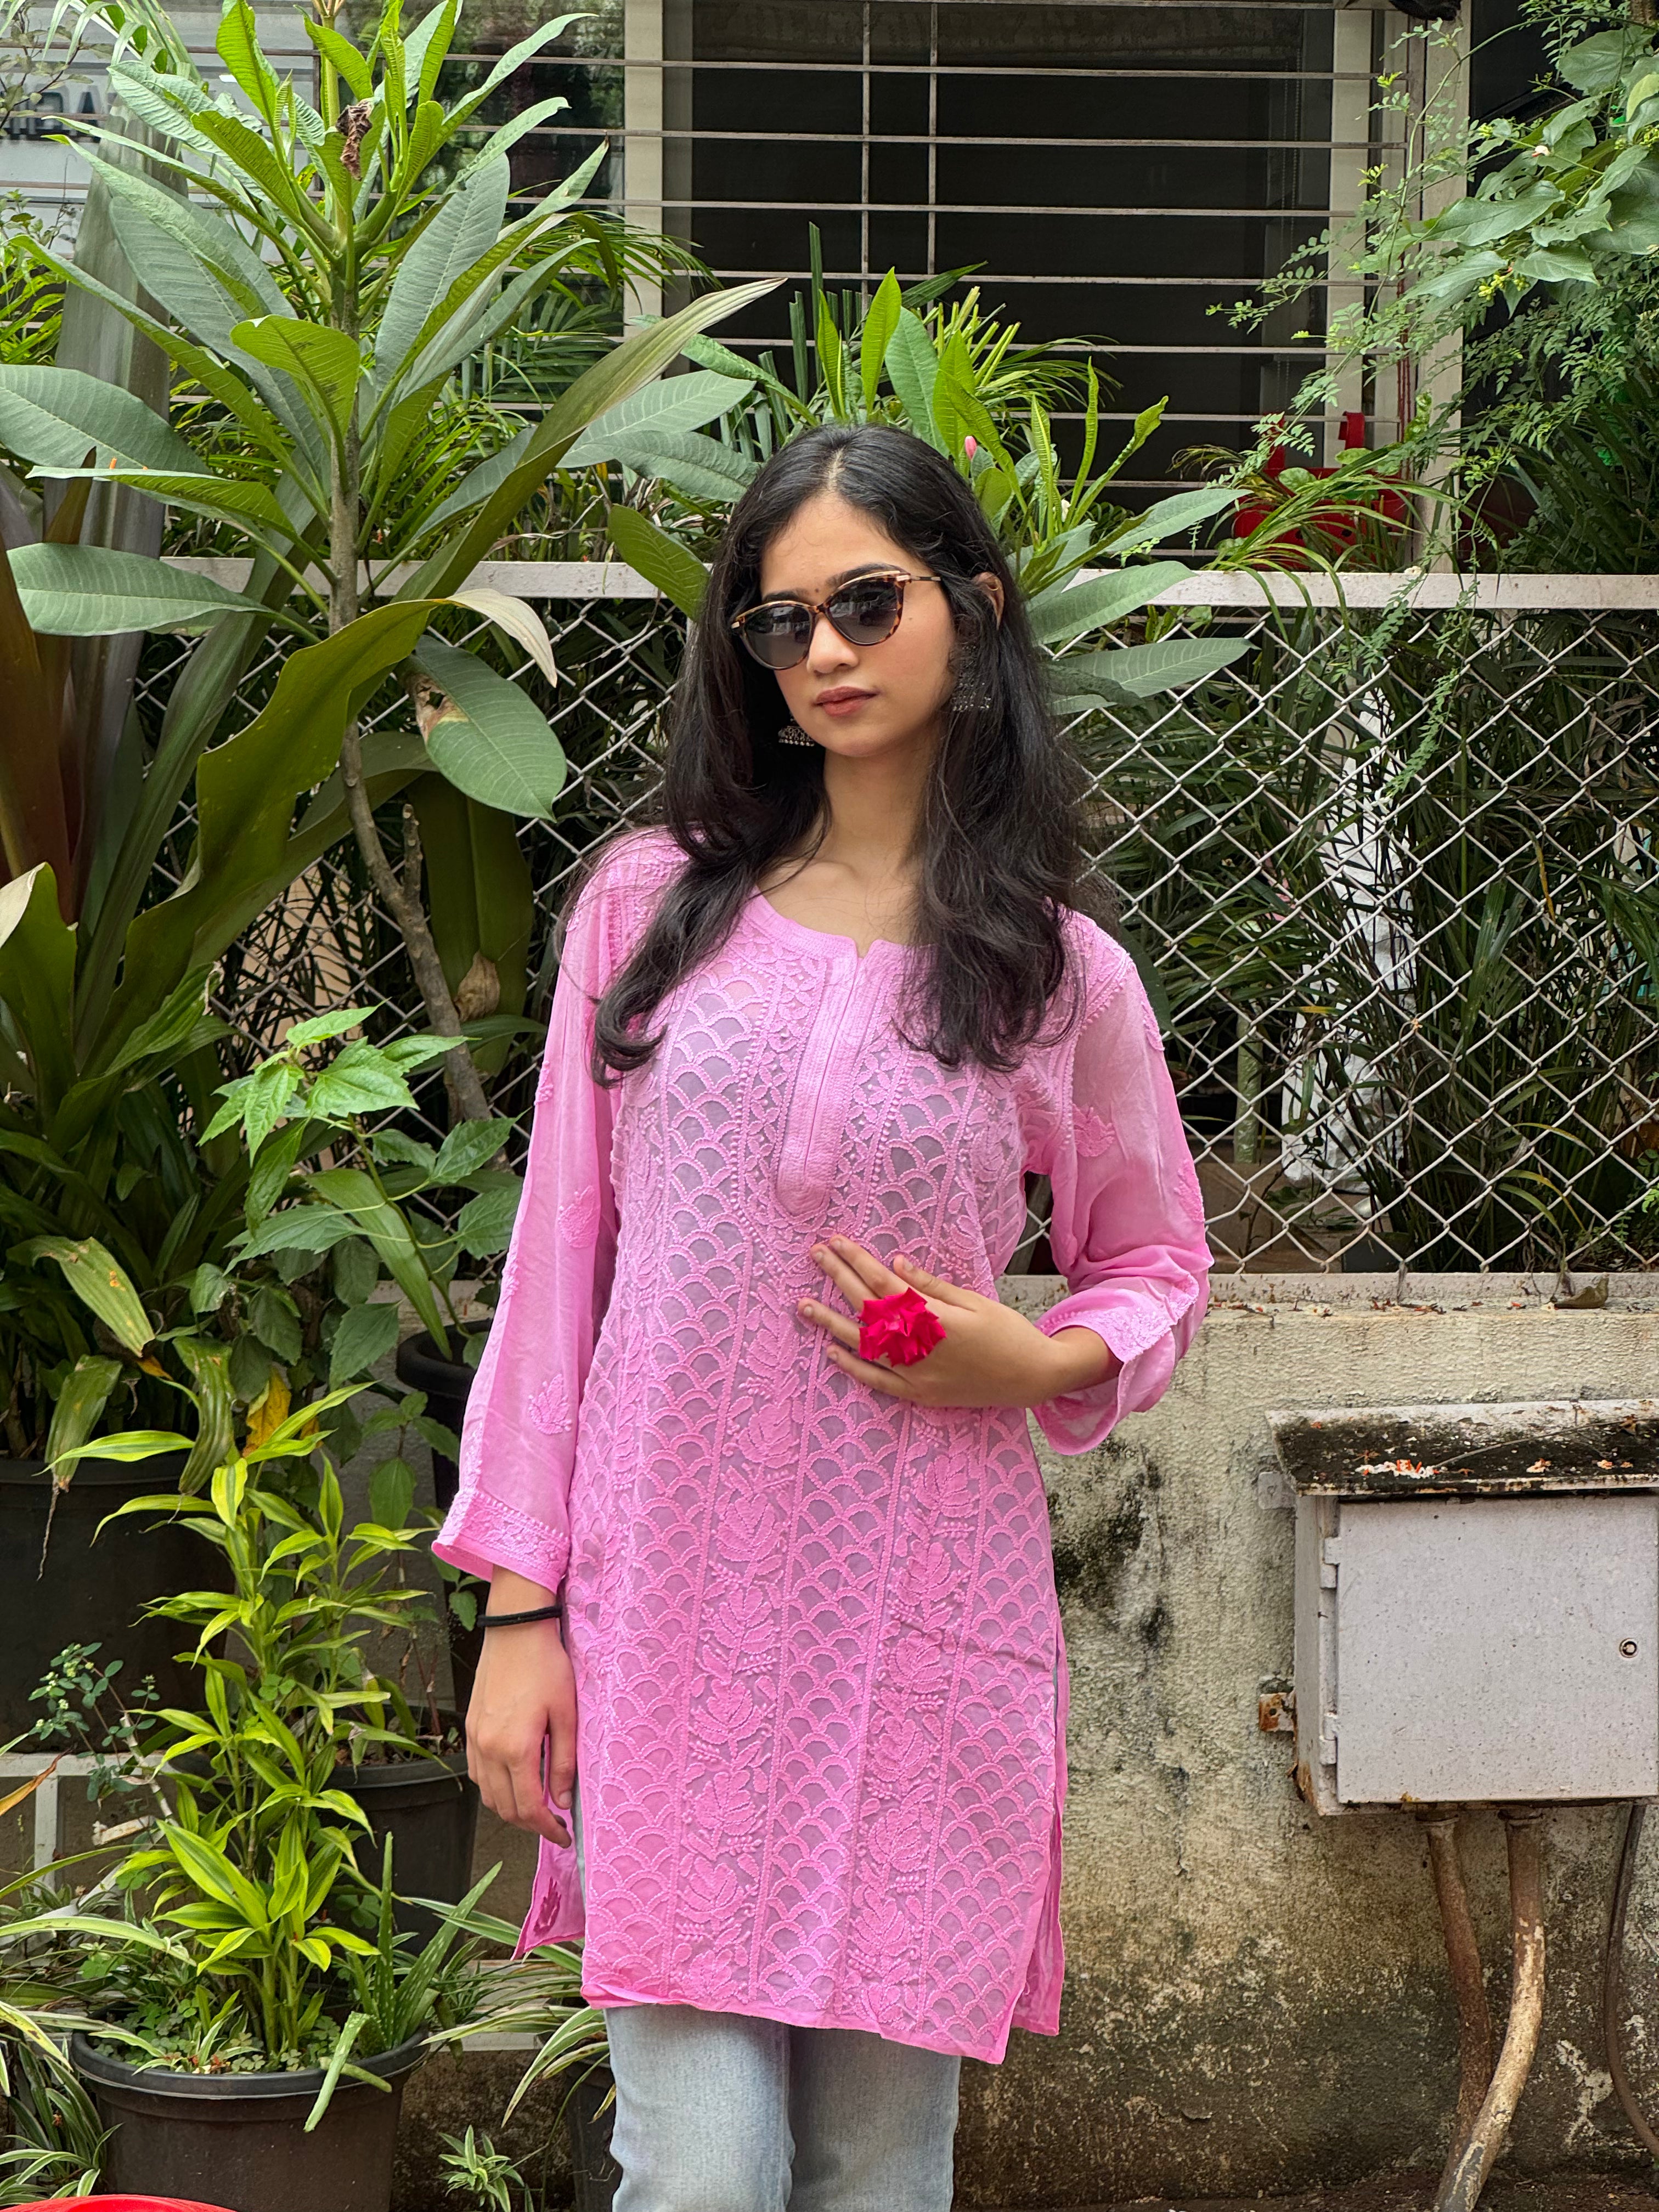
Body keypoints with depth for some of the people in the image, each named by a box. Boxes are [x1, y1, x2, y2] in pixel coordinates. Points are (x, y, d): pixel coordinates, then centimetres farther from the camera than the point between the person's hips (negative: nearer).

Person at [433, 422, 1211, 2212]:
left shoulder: (1062, 978, 3)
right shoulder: (652, 904, 4)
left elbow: (1158, 1266, 17)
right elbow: (558, 1259, 5)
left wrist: (1029, 1363, -7)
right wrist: (519, 1611, 1)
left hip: (920, 1632, 0)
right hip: (667, 1614, 0)